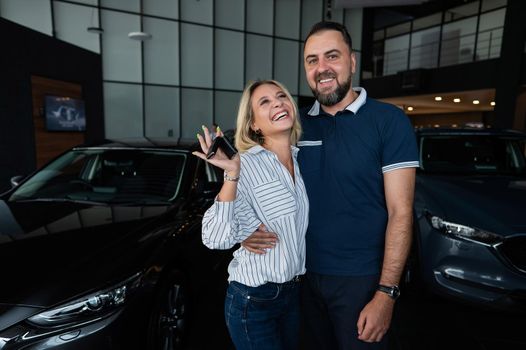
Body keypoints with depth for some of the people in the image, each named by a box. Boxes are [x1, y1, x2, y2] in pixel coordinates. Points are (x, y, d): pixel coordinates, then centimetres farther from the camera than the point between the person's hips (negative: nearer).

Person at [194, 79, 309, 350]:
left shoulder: (304, 160, 0)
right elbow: (216, 239, -25)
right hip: (253, 300, -6)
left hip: (294, 293, 6)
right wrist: (232, 175, -32)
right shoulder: (245, 165, -17)